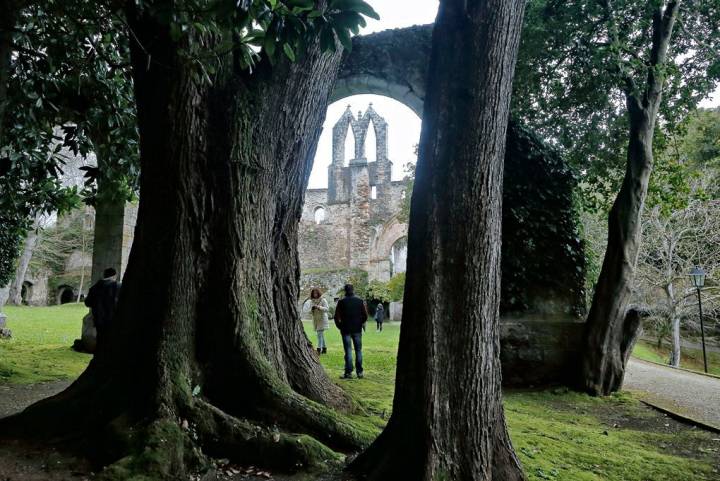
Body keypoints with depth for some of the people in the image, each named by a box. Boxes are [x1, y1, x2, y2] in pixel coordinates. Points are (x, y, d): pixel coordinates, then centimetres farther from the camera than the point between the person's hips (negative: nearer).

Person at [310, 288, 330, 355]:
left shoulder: (323, 300, -8)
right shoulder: (312, 301, 10)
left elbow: (327, 309, -17)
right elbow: (311, 311, 20)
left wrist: (319, 307, -29)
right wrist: (312, 309, -4)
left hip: (322, 319, -6)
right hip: (315, 320, 6)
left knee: (320, 334, -14)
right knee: (321, 335, 12)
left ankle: (319, 349, -18)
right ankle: (324, 348, 19)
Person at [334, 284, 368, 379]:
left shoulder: (341, 302, -5)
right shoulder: (360, 301, 1)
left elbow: (337, 317, -5)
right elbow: (365, 315, 1)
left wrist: (340, 326, 11)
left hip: (346, 329, -2)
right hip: (357, 329, 2)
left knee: (348, 351, 1)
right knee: (358, 350, 9)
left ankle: (349, 372, -1)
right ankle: (359, 372, 10)